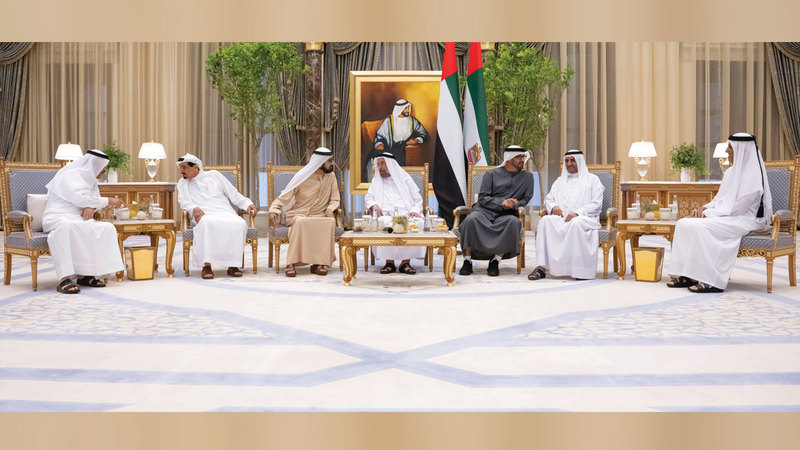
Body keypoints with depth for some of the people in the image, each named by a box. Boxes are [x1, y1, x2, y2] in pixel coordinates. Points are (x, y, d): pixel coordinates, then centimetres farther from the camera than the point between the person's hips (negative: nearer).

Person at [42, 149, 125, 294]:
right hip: (58, 218, -8)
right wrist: (108, 201, -15)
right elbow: (78, 198, -21)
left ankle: (84, 274, -20)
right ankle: (64, 279, -47)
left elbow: (95, 199, 16)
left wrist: (91, 207, -9)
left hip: (78, 219, 8)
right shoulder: (69, 175, -9)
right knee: (66, 227, -42)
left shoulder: (90, 178, 18)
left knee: (108, 228, -16)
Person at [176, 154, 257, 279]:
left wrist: (247, 204, 5)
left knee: (240, 223, -33)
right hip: (204, 216, -1)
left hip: (225, 213, 1)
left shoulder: (214, 175, 23)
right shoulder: (182, 183, 26)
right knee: (206, 222, -40)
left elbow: (233, 194, 21)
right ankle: (206, 265, -41)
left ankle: (233, 265, -28)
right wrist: (194, 208, -14)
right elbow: (183, 201, 9)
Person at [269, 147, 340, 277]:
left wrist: (330, 209, -11)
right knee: (300, 222, -38)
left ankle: (318, 263, -30)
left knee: (330, 222, -31)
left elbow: (335, 199, 11)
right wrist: (274, 210, -19)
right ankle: (291, 263, -36)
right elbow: (284, 196, -3)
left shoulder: (331, 176, 6)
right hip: (298, 214, -3)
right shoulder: (302, 176, -5)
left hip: (319, 215, 3)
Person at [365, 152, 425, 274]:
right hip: (385, 215, 1)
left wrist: (415, 210, -6)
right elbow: (368, 197, 20)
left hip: (405, 214, -1)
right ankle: (389, 261, -29)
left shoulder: (405, 178, 19)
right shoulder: (376, 181, 26)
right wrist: (374, 205, -4)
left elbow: (418, 198, 15)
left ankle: (406, 261, -29)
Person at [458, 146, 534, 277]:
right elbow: (482, 198, 1)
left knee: (514, 222, -36)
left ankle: (496, 261, -27)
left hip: (505, 215, 1)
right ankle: (467, 260, -26)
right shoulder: (492, 174, 9)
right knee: (471, 219, -35)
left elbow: (526, 199, 12)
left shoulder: (527, 177, 15)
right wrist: (501, 203, -14)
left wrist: (514, 205, -9)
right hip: (484, 210, -1)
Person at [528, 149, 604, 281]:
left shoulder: (592, 179, 14)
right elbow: (548, 198, 24)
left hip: (584, 218, -3)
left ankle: (580, 269, -33)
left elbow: (596, 204, 2)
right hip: (561, 218, 4)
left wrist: (577, 213, -14)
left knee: (575, 224, -40)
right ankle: (541, 267, -38)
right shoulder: (560, 181, 29)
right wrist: (554, 206, -2)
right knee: (545, 220, -31)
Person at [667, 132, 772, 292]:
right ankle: (687, 275, -14)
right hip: (726, 216, 9)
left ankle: (711, 281, -27)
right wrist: (705, 207, -2)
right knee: (683, 223, -10)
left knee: (700, 227, -31)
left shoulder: (752, 175, -13)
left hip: (742, 219, -9)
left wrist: (708, 213, -16)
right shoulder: (732, 171, 15)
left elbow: (737, 208, -19)